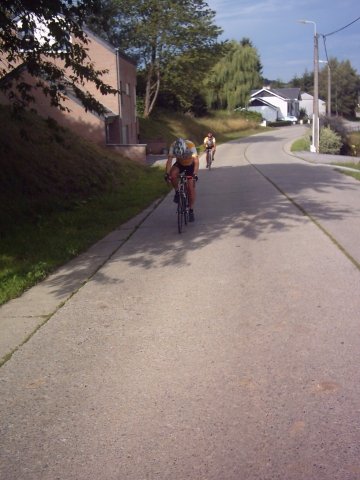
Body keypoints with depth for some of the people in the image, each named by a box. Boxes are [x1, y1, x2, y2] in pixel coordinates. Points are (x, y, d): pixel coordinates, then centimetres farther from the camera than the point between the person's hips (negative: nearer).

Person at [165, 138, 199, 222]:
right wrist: (167, 173, -42)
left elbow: (196, 161, -39)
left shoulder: (191, 146, -35)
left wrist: (195, 174, -51)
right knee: (173, 174, -31)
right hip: (180, 164, 2)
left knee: (191, 187, -8)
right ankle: (177, 192, -6)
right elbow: (169, 160, -30)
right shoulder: (173, 146, -29)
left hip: (190, 165, -2)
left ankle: (191, 210, 2)